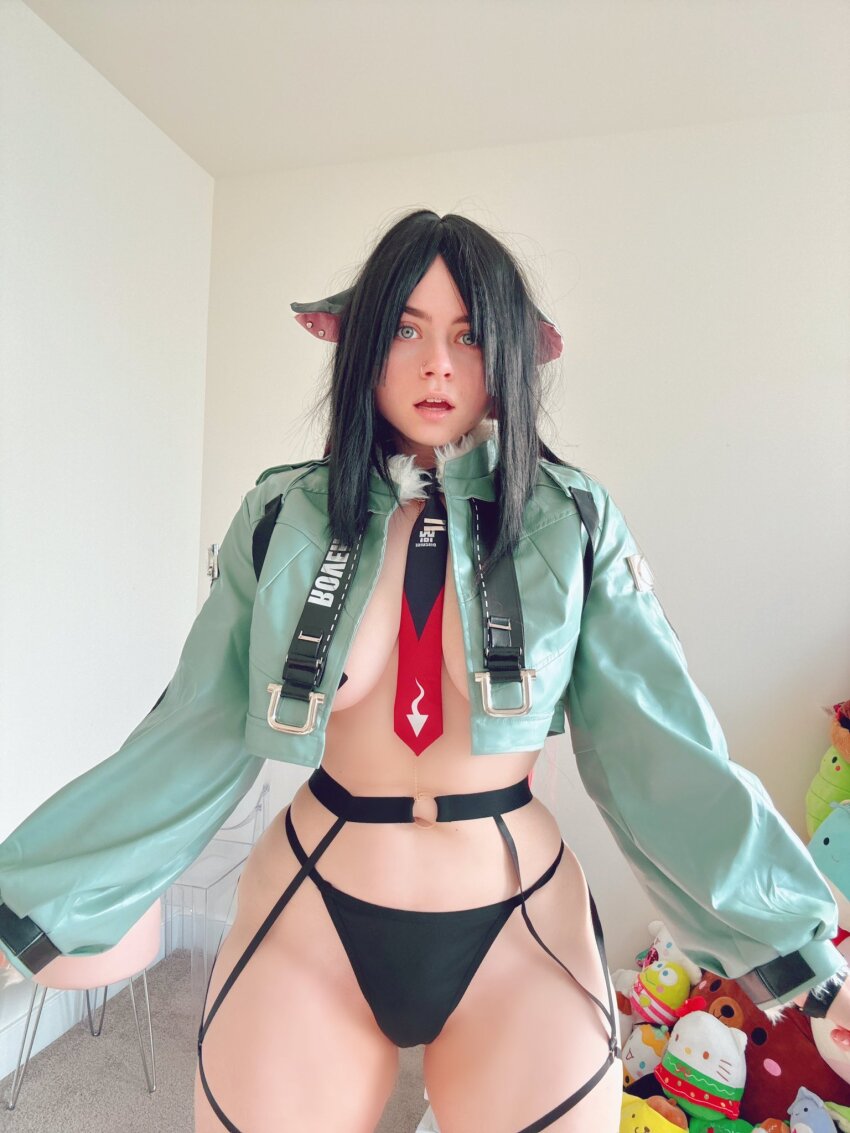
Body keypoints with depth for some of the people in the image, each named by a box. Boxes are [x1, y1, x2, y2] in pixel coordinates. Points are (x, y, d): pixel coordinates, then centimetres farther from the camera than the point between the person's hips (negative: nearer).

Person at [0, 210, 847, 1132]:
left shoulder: (572, 523, -7)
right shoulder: (284, 518, -5)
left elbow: (661, 747, -8)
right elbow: (192, 739, -4)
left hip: (521, 928, 0)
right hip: (309, 918, 1)